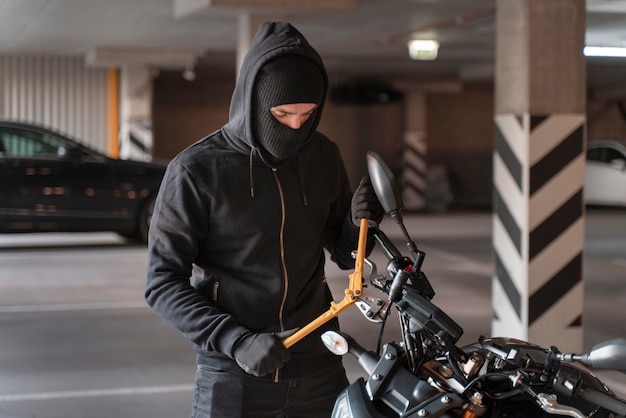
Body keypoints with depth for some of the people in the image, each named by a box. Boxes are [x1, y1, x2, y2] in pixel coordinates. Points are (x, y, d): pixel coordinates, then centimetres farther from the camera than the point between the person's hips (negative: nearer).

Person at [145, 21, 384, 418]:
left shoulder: (324, 156, 3)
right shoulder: (196, 170, -10)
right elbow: (163, 282, -9)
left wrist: (359, 223, -8)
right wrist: (236, 341, -20)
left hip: (319, 368, 4)